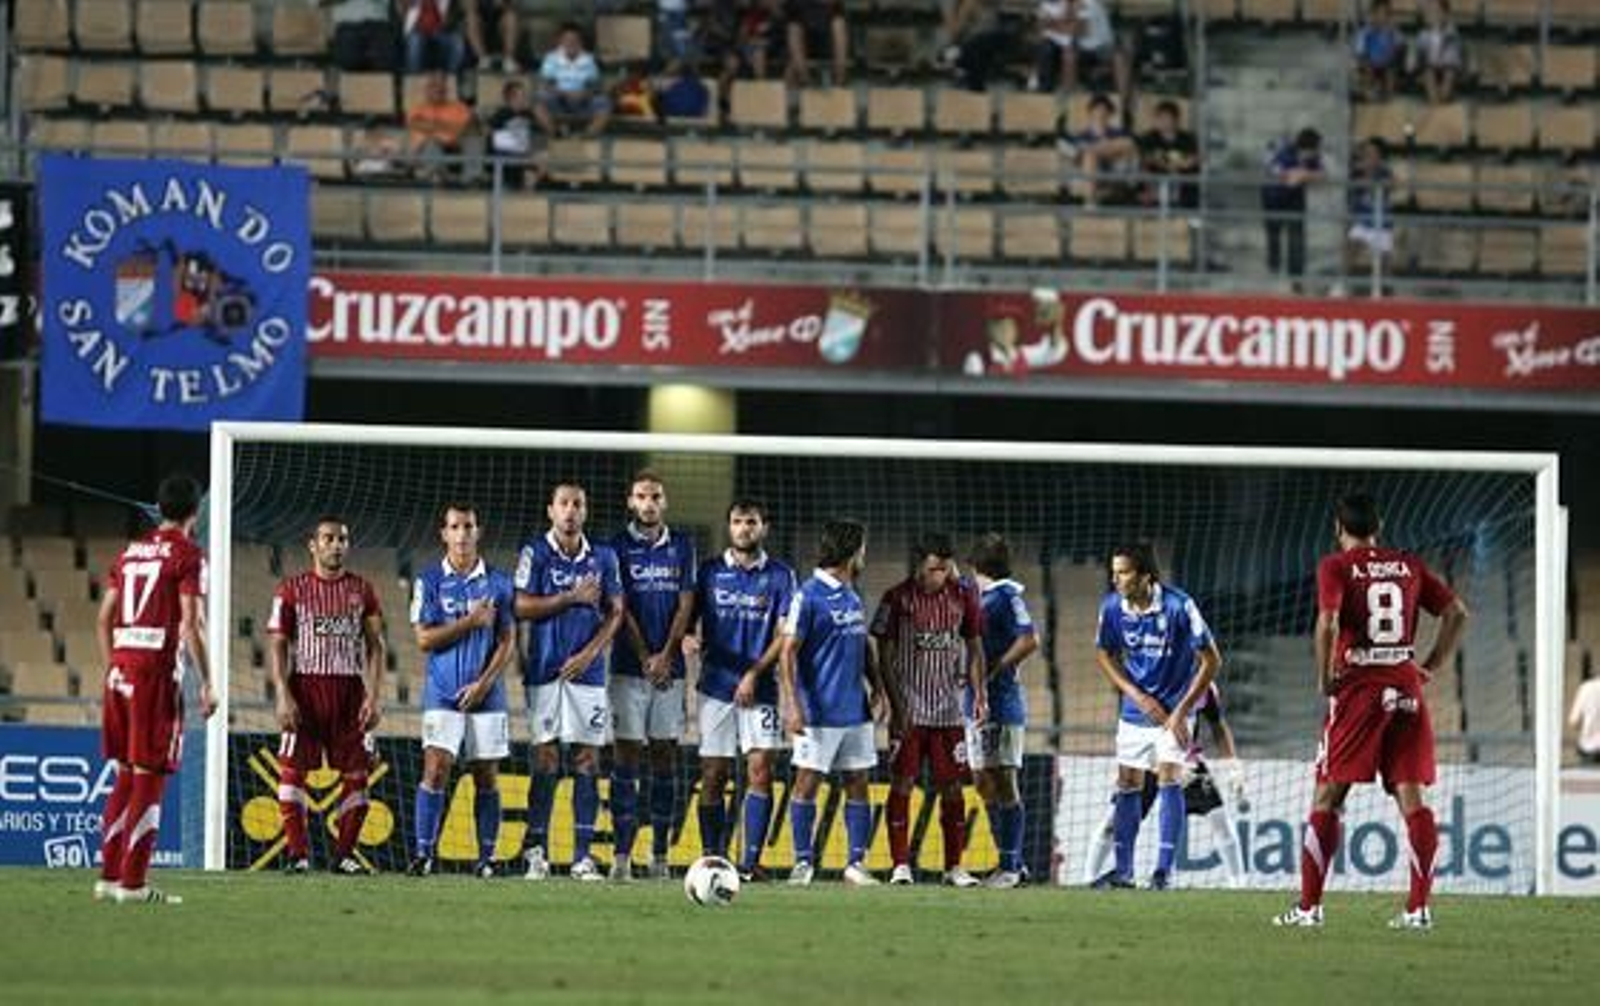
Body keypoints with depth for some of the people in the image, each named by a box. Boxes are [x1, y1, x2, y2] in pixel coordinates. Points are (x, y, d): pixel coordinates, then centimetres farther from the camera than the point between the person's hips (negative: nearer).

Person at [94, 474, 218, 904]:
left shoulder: (130, 553, 15)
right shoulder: (187, 555, -5)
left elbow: (103, 620, 15)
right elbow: (190, 625, -13)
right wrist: (207, 684, -10)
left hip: (120, 669, 7)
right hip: (159, 670, -7)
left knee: (126, 773, 15)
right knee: (149, 777, -3)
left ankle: (109, 876, 15)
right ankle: (132, 883, -6)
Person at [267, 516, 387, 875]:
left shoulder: (362, 591, 10)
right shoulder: (292, 589, 4)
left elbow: (375, 646, 9)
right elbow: (278, 646, 2)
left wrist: (374, 696, -2)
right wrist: (283, 696, -9)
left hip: (349, 689, 2)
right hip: (304, 687, -2)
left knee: (356, 772, -1)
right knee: (292, 770, -8)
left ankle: (345, 854, 7)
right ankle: (298, 853, -2)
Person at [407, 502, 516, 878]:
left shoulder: (498, 582, 6)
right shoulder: (429, 580, 3)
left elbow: (508, 642, 4)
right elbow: (425, 639, -3)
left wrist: (484, 683, -8)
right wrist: (471, 622, -10)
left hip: (486, 695, 1)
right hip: (443, 693, -1)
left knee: (486, 776, 3)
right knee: (435, 769, -11)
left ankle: (487, 856, 9)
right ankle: (424, 852, -9)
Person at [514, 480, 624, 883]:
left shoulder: (603, 557, 9)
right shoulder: (535, 554, 1)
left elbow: (615, 612, 8)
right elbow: (523, 607, -7)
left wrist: (590, 653, -5)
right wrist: (572, 598, -11)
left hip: (587, 670, 2)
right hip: (545, 670, -2)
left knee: (587, 761, -1)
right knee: (546, 761, -4)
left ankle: (583, 856, 1)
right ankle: (536, 851, 3)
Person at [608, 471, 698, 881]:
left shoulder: (681, 546, 9)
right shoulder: (618, 547, 1)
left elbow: (685, 604, 5)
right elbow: (620, 608, -3)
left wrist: (666, 655, -6)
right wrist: (645, 658, -10)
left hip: (669, 666, 2)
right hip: (629, 665, -2)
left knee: (665, 753, 3)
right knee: (625, 754, -5)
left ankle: (660, 854, 6)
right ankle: (622, 854, -6)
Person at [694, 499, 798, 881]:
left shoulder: (779, 576, 5)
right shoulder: (710, 572, 9)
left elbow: (784, 635, 0)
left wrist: (754, 674, -10)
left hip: (759, 688, -1)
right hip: (716, 687, 1)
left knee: (761, 770, -10)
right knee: (713, 776, 0)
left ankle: (750, 860, -10)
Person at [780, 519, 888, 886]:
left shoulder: (852, 596, 13)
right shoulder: (808, 597, -11)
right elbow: (788, 652, -12)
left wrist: (876, 686, 12)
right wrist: (793, 705, -18)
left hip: (855, 709, 7)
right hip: (820, 712, -7)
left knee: (858, 784, 6)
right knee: (807, 783, -2)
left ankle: (856, 861, 10)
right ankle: (803, 861, 5)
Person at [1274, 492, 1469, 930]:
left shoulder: (1336, 567, -1)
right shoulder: (1410, 566, 11)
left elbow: (1328, 622, -16)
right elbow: (1457, 613, 10)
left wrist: (1325, 677, -5)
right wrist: (1433, 665, 12)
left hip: (1358, 685, -3)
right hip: (1406, 688, 3)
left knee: (1327, 796, 2)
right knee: (1411, 797, 2)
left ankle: (1309, 905, 1)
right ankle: (1418, 907, -3)